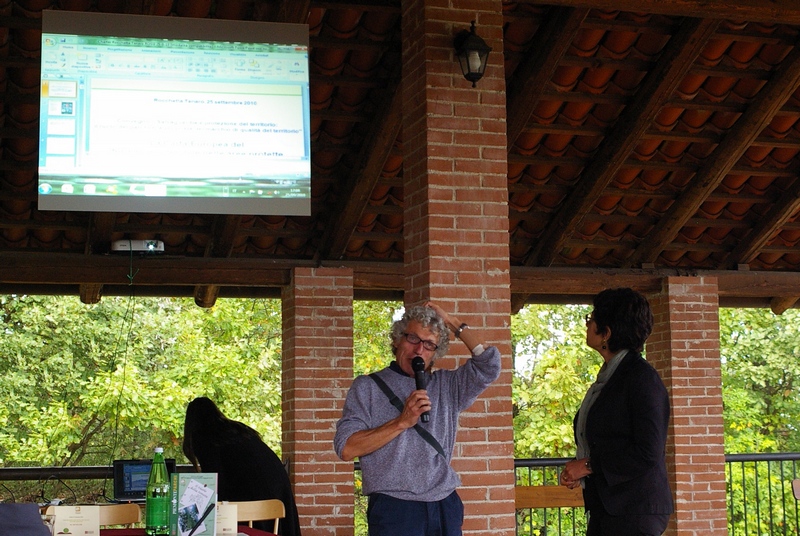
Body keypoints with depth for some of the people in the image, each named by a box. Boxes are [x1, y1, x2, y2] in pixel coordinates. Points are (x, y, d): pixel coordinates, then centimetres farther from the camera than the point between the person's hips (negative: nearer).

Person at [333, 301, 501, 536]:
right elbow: (346, 448, -6)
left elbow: (489, 364, 3)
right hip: (395, 508, -3)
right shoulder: (367, 387, 5)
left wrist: (452, 323, 7)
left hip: (446, 508, 3)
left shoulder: (447, 385, 16)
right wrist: (402, 422, -13)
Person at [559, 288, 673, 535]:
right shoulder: (608, 375, 15)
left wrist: (588, 466, -14)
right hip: (603, 507, 8)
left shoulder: (642, 378, -12)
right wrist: (576, 469, 4)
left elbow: (648, 454, -18)